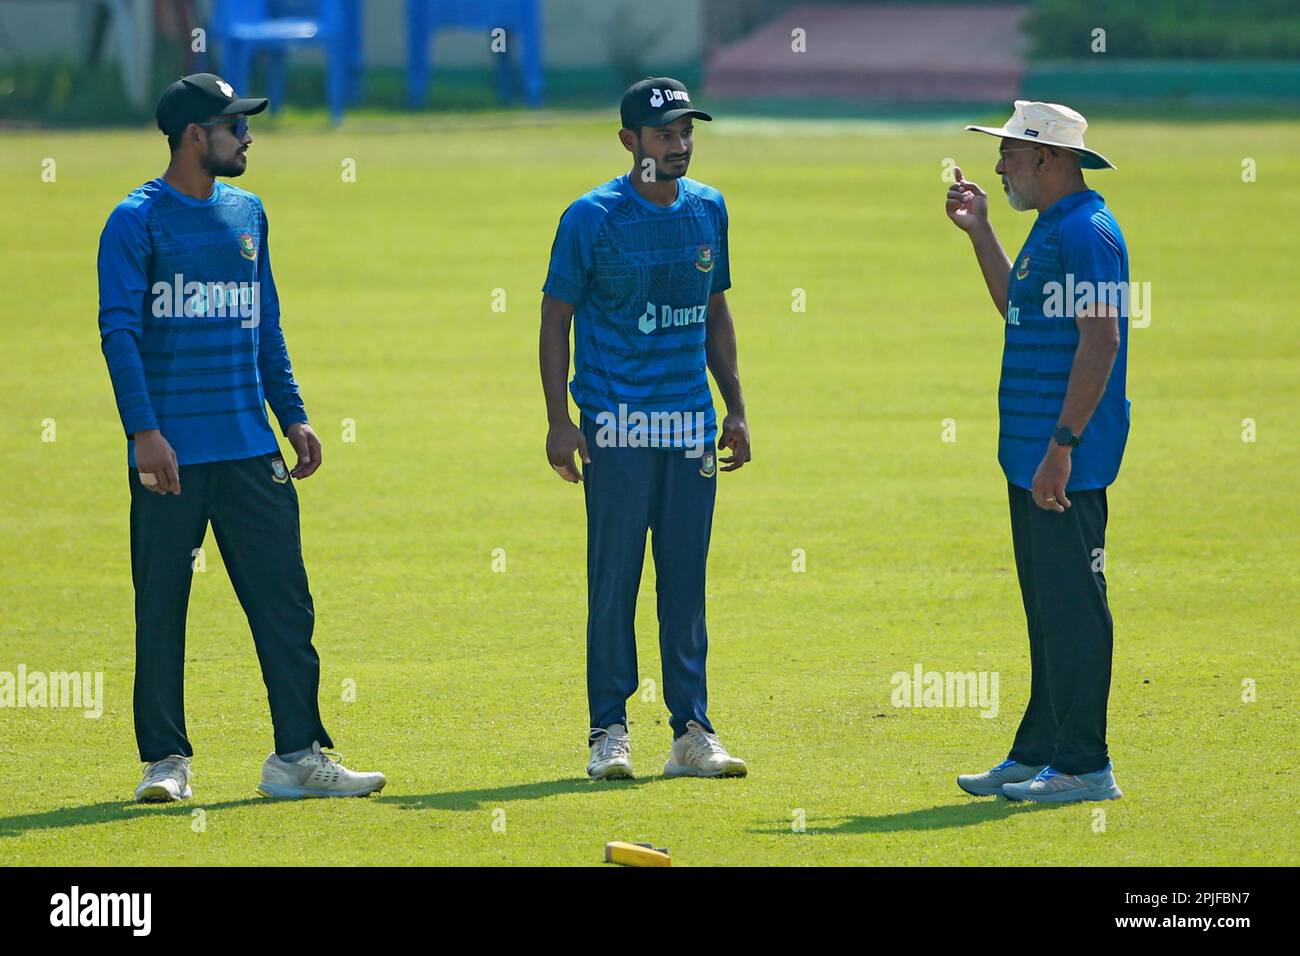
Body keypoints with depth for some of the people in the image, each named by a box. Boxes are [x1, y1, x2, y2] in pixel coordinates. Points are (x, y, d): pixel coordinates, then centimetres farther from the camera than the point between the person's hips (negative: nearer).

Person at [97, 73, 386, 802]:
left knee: (286, 603, 0)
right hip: (171, 452, -5)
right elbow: (120, 330, -10)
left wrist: (292, 414, 14)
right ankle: (166, 760, 7)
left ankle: (299, 755, 2)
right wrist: (144, 431, -19)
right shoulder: (138, 221, -3)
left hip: (251, 446, 5)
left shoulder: (247, 215, 15)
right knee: (161, 606, 0)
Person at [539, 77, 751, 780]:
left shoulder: (708, 210, 10)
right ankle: (609, 732, 2)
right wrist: (559, 421, -10)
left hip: (692, 426, 5)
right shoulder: (593, 218, -5)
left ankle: (692, 734, 9)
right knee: (614, 582, -3)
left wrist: (735, 408, 14)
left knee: (686, 584, 6)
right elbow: (556, 317, -3)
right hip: (619, 425, -5)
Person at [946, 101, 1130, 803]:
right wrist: (979, 232, 29)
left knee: (1072, 610, -8)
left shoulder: (1087, 231, -15)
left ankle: (1083, 767, -6)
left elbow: (1101, 340, -22)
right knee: (1048, 609, 15)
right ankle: (1038, 753, 21)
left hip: (1067, 462, -11)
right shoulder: (1050, 229, 17)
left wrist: (1062, 444, -25)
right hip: (1033, 456, 11)